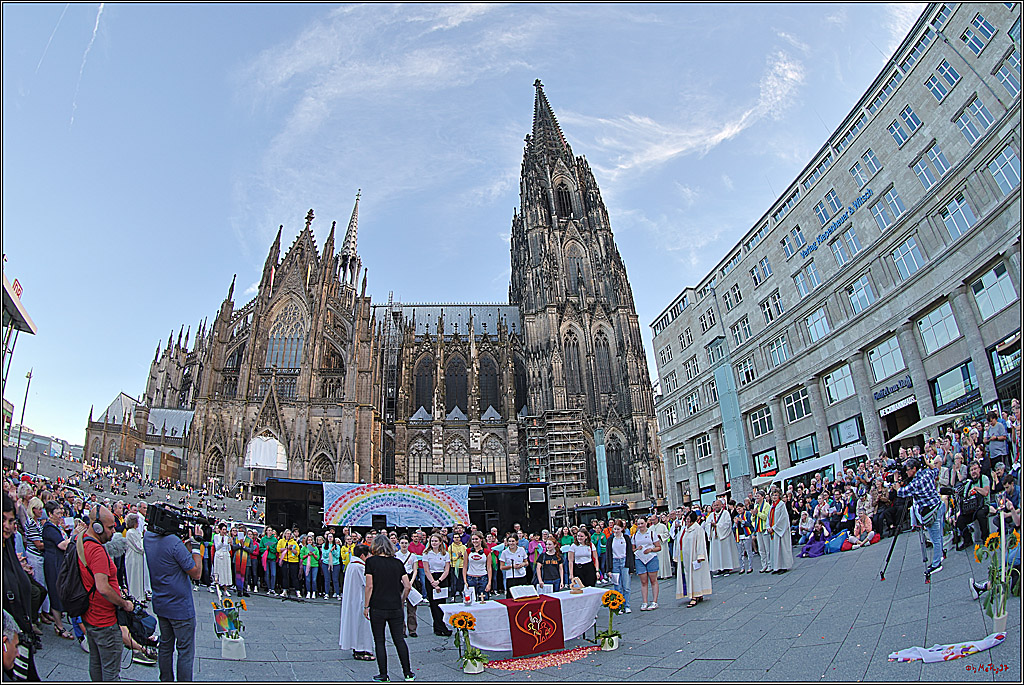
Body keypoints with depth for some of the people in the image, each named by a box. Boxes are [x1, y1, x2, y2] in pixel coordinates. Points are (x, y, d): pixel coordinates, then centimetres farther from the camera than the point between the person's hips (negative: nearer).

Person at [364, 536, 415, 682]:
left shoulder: (371, 561, -5)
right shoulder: (398, 563, 5)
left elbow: (369, 586, -9)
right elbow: (408, 586, 2)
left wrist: (366, 606, -1)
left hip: (377, 607, -3)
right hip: (395, 608, 3)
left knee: (379, 641, 8)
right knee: (399, 639, 12)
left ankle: (383, 676, 12)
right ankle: (408, 673, 16)